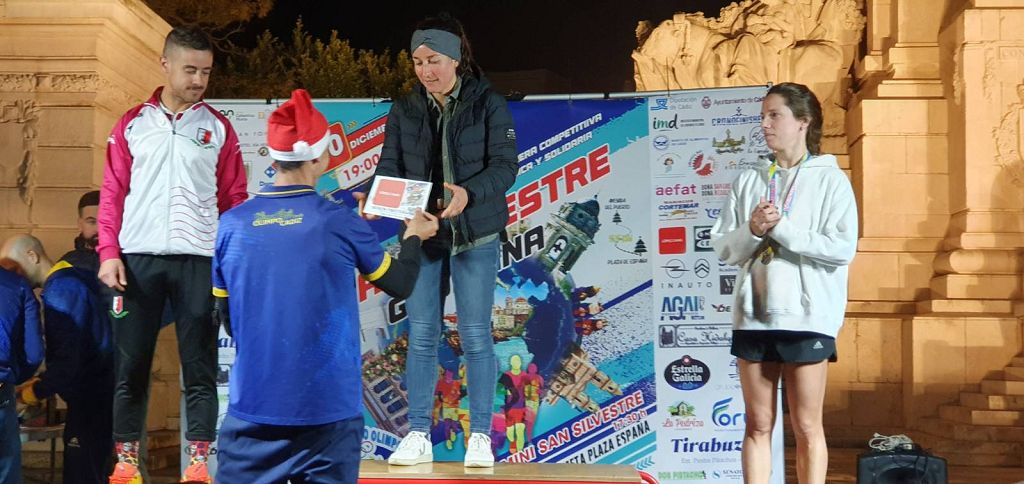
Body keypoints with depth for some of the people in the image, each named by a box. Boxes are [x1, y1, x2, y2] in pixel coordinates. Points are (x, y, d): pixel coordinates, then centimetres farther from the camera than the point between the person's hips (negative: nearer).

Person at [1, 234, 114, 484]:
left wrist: (37, 392, -6)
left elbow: (67, 359, -20)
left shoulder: (59, 290, -15)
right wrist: (40, 381, 13)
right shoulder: (67, 281, 15)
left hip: (92, 397, -10)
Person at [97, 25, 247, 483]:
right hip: (138, 258, 1)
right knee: (131, 364, 5)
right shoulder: (133, 124, 7)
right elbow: (112, 193, 7)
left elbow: (234, 199, 7)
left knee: (199, 367, 1)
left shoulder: (218, 128, 6)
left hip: (198, 260, 0)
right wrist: (109, 253, -3)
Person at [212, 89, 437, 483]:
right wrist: (414, 236, 24)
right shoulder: (341, 223, -9)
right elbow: (400, 285, 6)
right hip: (327, 409, -2)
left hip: (252, 406, 2)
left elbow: (226, 320, 9)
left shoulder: (232, 224, -2)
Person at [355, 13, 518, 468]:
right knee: (421, 335, 4)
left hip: (475, 235, -3)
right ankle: (418, 436, 11)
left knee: (475, 335, 0)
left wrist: (468, 193, -31)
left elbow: (505, 165, -12)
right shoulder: (404, 110, 6)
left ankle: (480, 437, 8)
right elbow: (389, 168, 1)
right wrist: (372, 198, -21)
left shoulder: (488, 104, -3)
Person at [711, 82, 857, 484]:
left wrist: (781, 228, -14)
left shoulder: (830, 180, 0)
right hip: (753, 316, 4)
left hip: (808, 319, -3)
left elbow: (843, 248, -10)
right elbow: (722, 248, 8)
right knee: (758, 425, 8)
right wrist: (753, 231, -12)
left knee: (806, 428, 3)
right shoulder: (748, 182, 10)